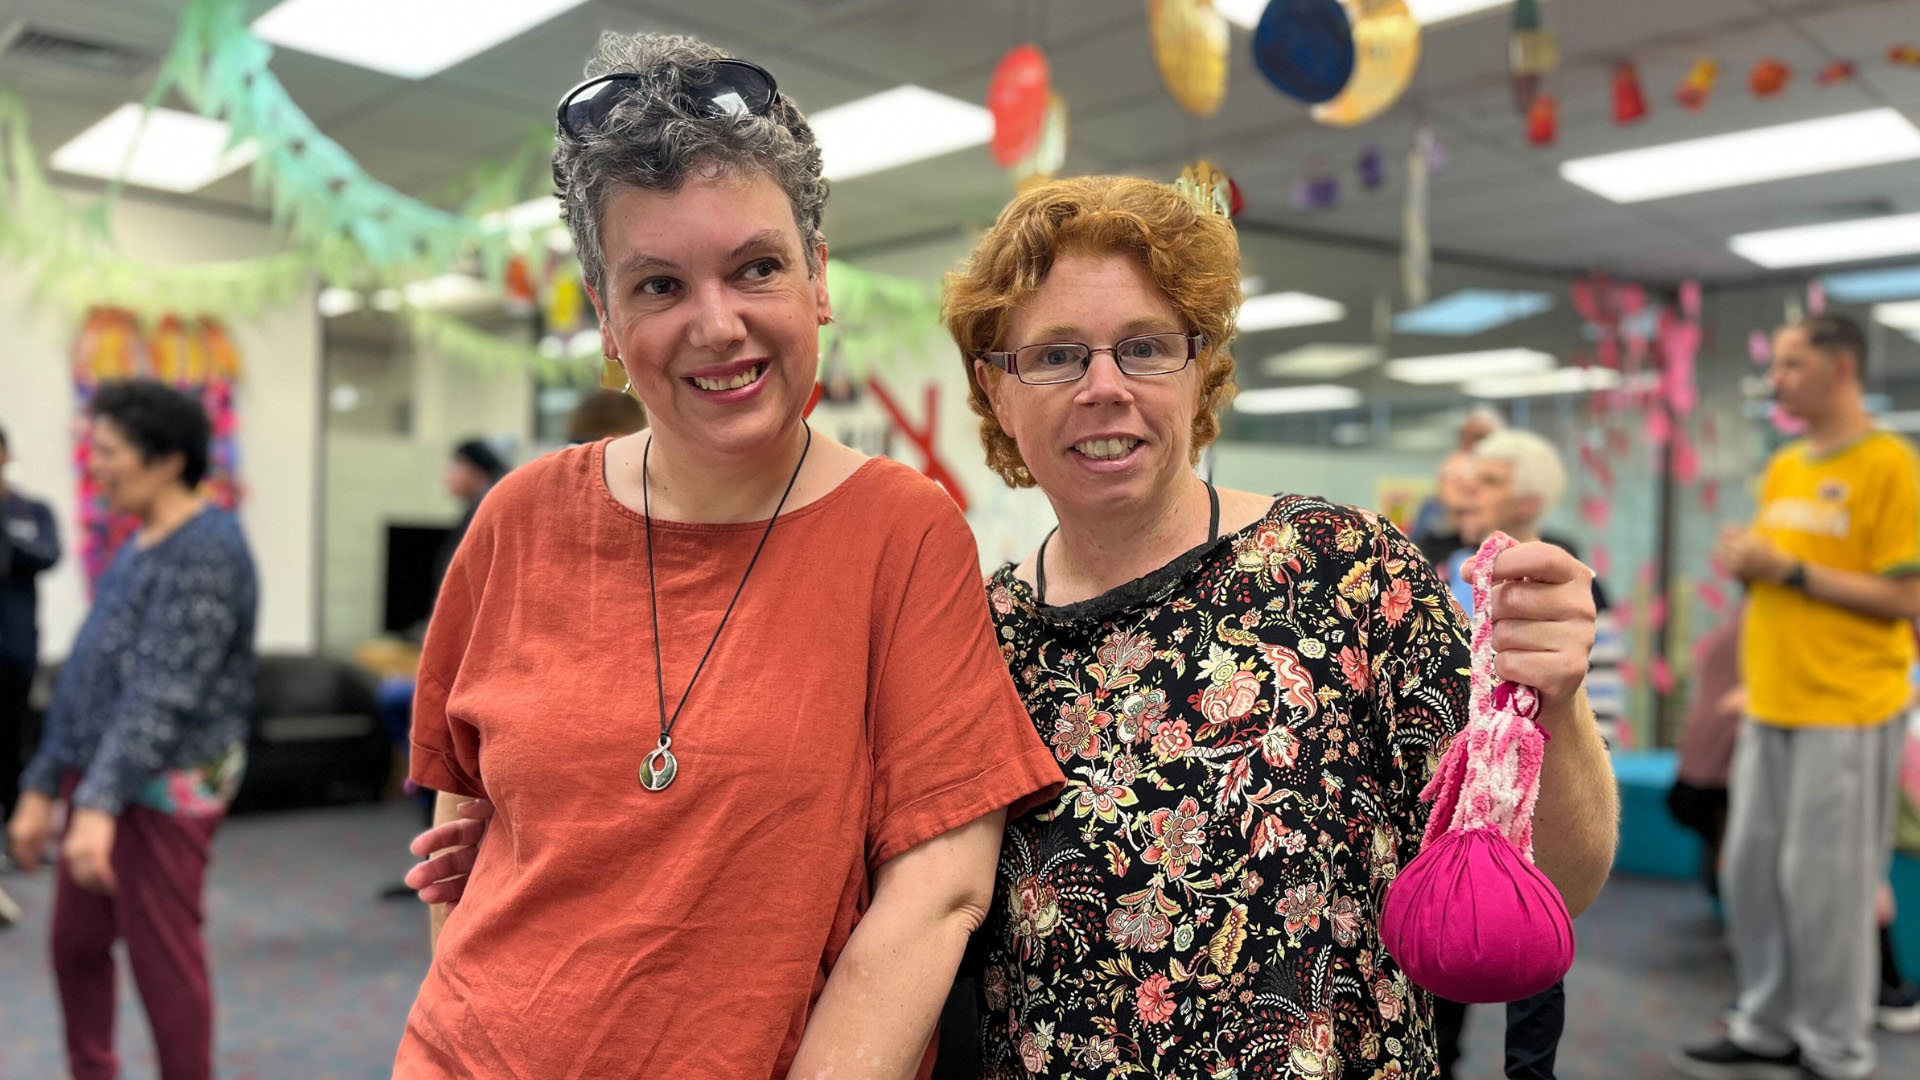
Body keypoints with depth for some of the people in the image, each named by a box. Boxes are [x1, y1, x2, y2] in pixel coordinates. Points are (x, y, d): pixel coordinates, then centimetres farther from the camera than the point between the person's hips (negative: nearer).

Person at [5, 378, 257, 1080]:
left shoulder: (207, 550, -17)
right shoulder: (136, 548, 12)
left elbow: (163, 689, -24)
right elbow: (83, 677, 16)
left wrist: (101, 803, -28)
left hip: (164, 789, -9)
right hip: (100, 776, 9)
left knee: (162, 957, 1)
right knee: (76, 942, 17)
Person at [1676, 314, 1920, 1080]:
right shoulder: (1782, 467, 12)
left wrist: (1787, 569, -18)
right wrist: (1745, 565, -1)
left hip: (1848, 713, -7)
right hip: (1770, 706, 7)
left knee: (1825, 883, 1)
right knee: (1749, 869, 12)